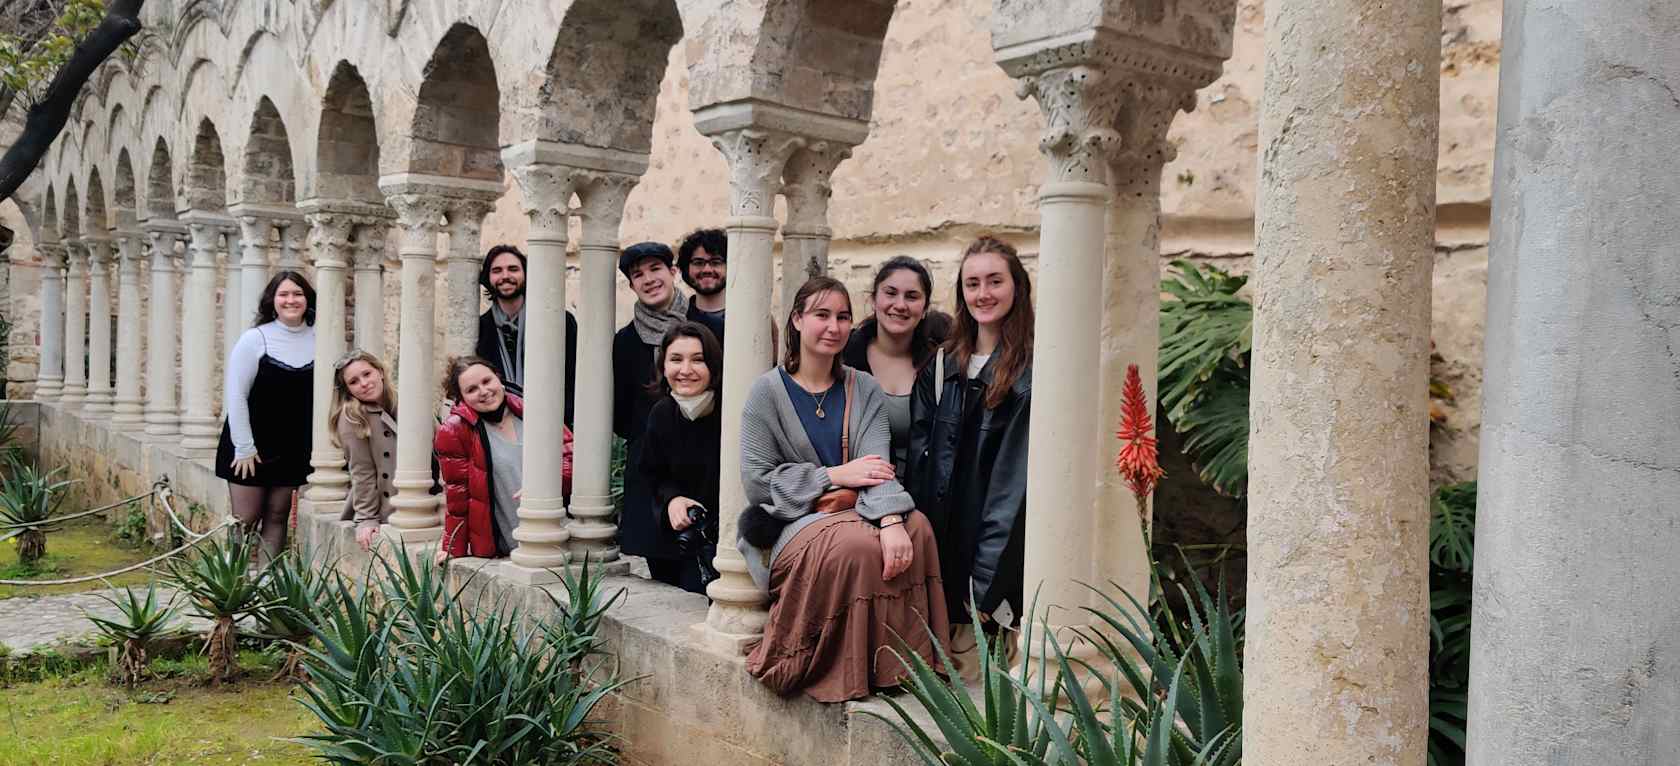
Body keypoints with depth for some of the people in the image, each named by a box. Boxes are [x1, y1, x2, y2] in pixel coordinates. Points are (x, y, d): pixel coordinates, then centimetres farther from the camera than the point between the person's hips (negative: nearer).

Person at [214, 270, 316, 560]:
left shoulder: (317, 339, 0)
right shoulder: (255, 339, -7)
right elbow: (235, 395, -8)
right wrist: (244, 448, -11)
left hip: (293, 448, 3)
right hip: (252, 446, -3)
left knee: (277, 517, 9)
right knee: (246, 520, 0)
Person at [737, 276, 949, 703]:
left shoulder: (865, 390, 8)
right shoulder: (768, 391, -1)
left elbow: (876, 466, -9)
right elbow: (757, 480, -8)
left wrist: (891, 520, -29)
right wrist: (835, 476, -15)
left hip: (852, 510, 4)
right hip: (790, 520, -4)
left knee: (917, 527, -27)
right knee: (855, 545, -35)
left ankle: (891, 663, -13)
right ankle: (843, 676, -15)